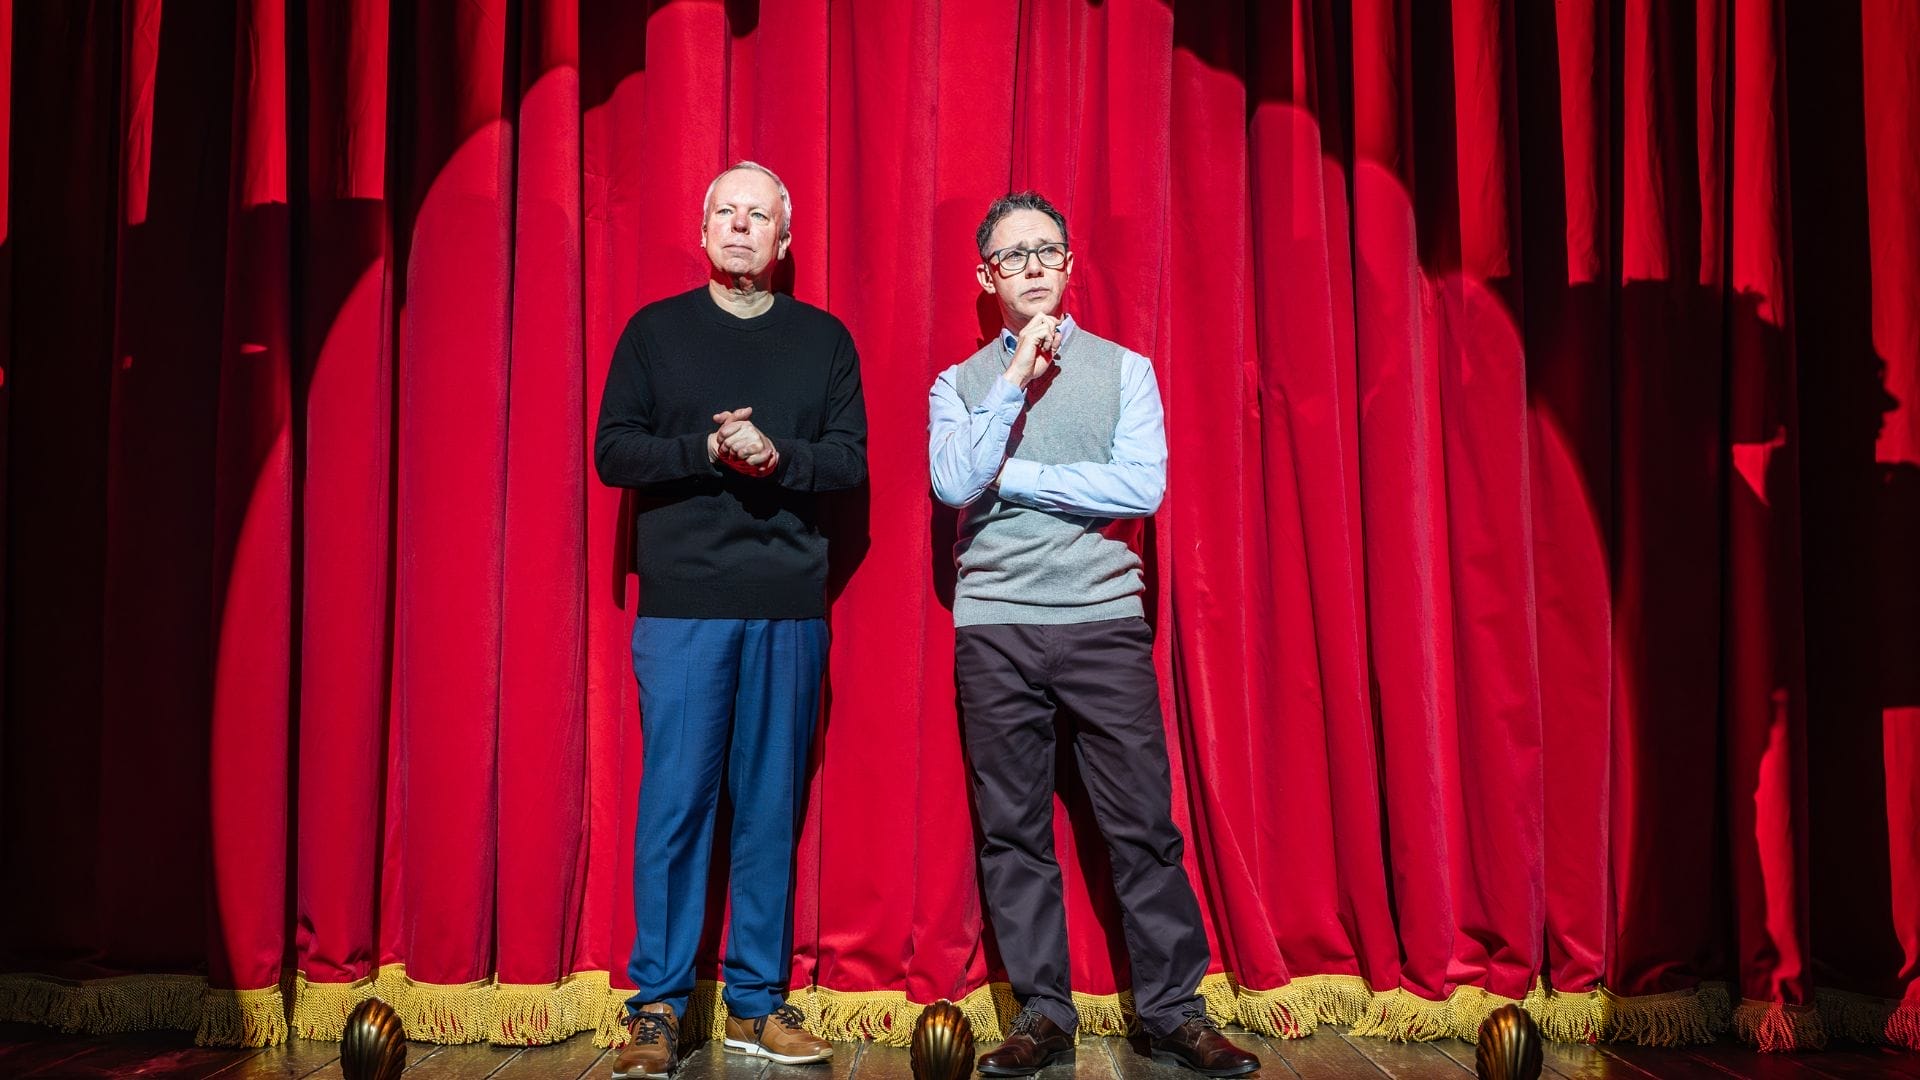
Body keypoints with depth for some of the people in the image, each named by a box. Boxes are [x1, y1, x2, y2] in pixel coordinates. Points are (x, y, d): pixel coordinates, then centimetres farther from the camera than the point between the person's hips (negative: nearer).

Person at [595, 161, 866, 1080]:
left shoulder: (823, 339, 13)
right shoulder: (654, 331, 10)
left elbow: (851, 459, 6)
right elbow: (613, 452, 3)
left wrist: (776, 454, -13)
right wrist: (708, 451, -12)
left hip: (789, 607, 2)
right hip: (682, 603, -1)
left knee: (772, 806, 5)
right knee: (675, 802, -4)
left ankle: (758, 1003, 15)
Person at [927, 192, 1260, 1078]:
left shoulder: (1124, 369, 9)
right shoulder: (961, 384, 11)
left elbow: (1144, 484, -6)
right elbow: (953, 483, -6)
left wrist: (1010, 477, -5)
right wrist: (1018, 378, -8)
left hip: (1104, 618, -1)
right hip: (993, 628, 1)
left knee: (1142, 822, 0)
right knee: (1012, 829, 4)